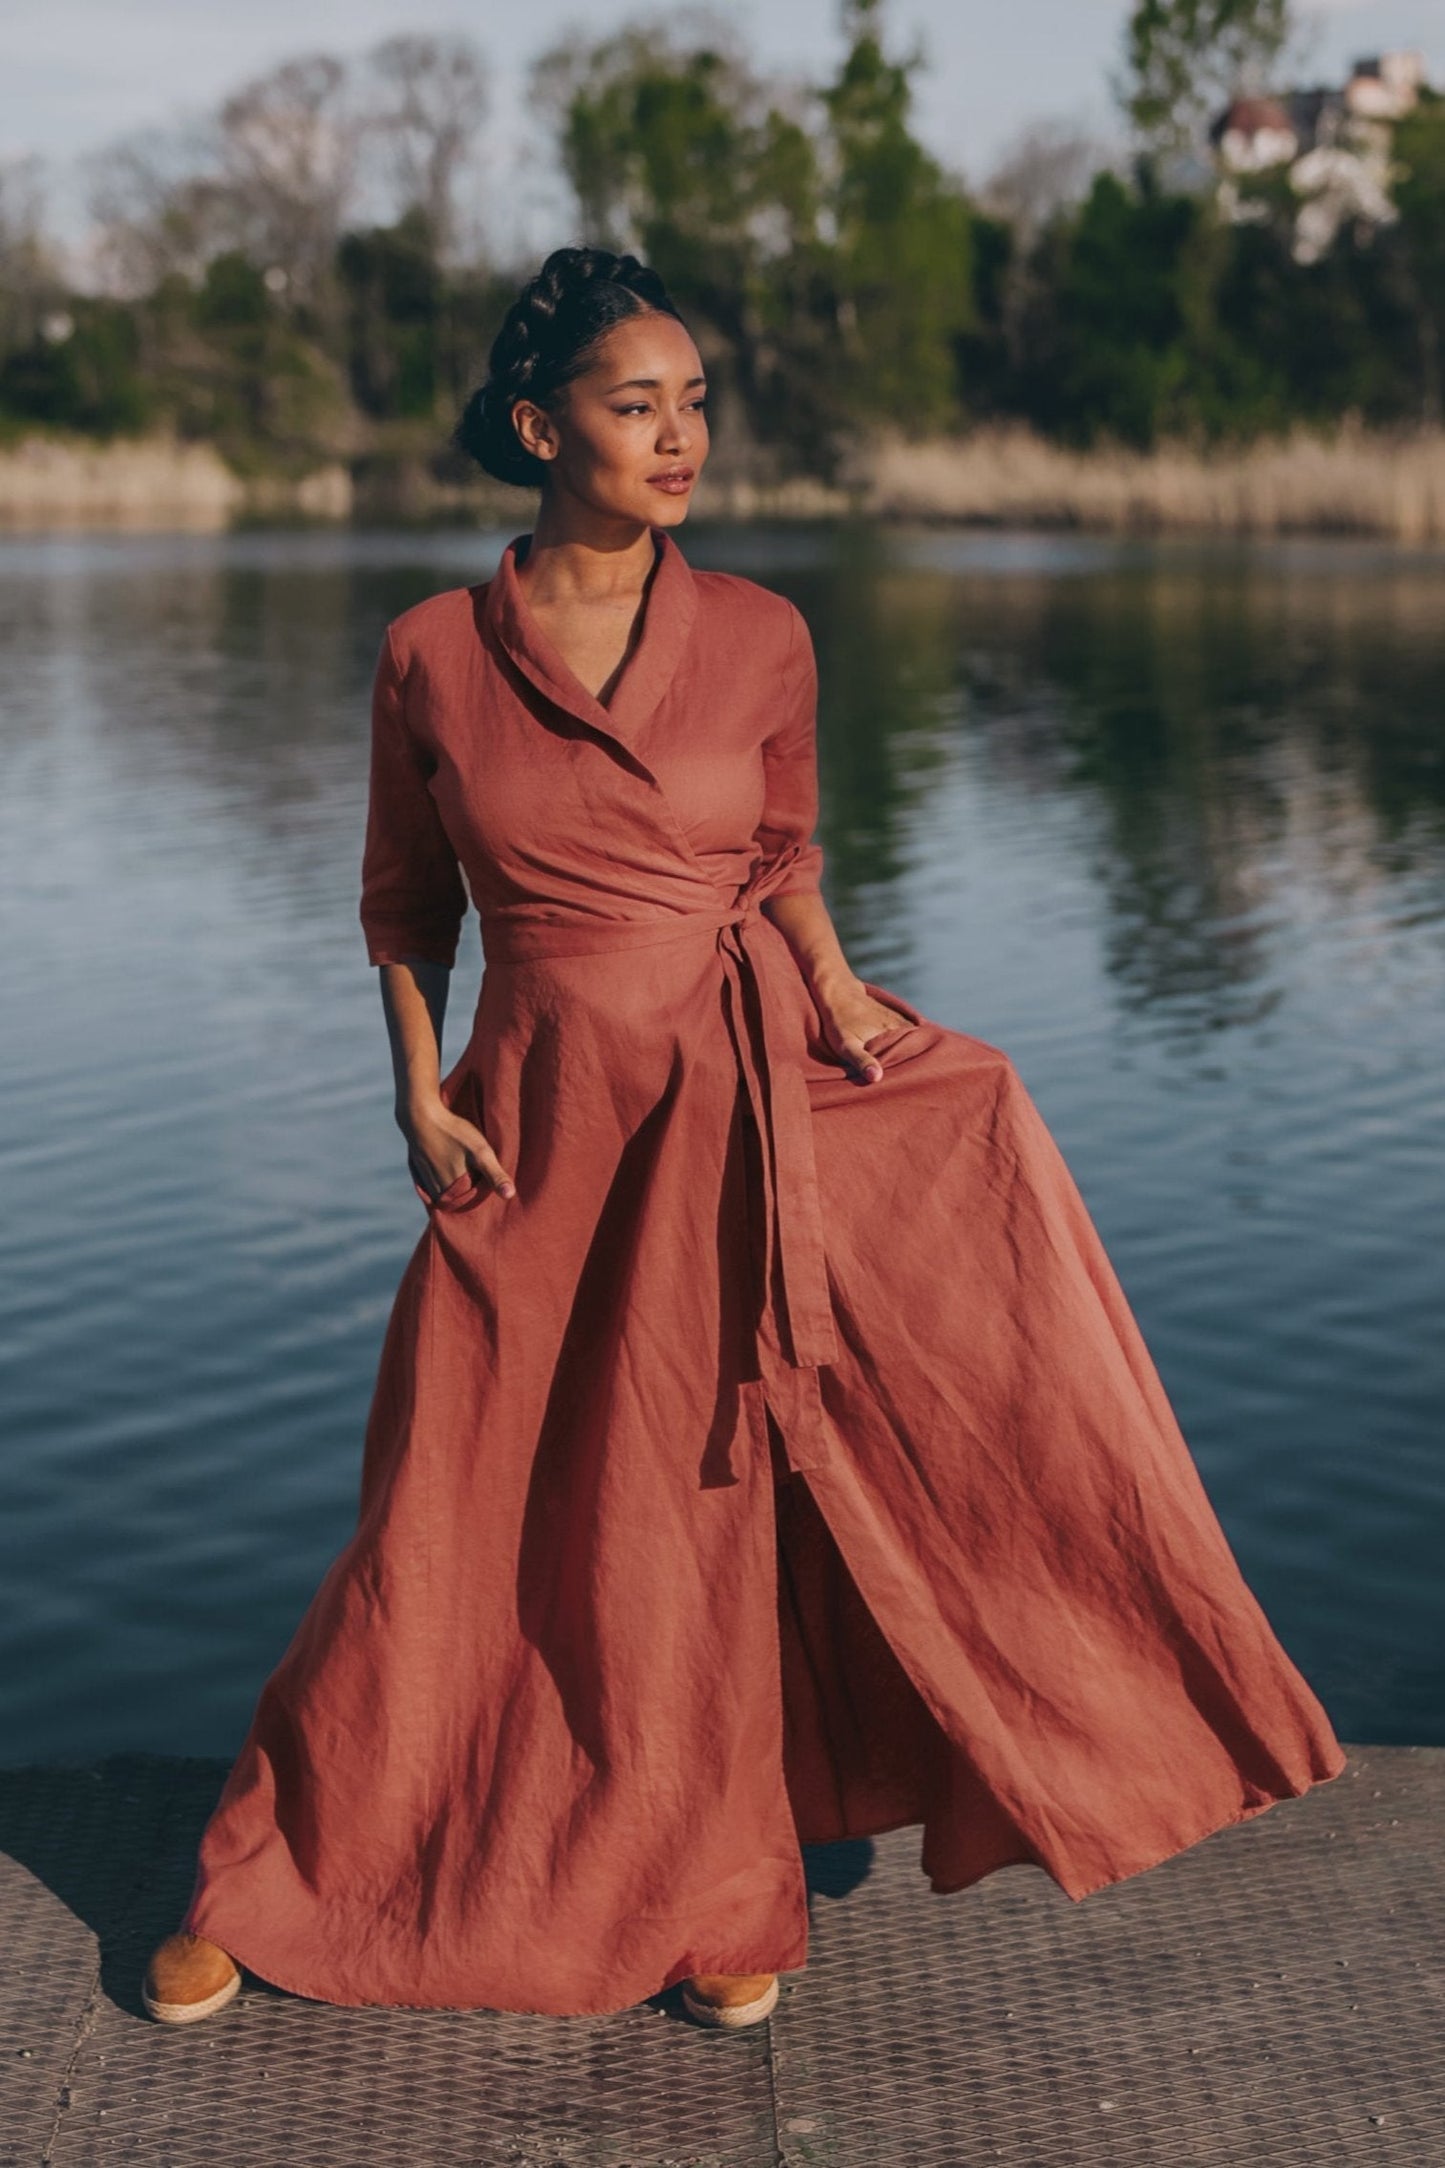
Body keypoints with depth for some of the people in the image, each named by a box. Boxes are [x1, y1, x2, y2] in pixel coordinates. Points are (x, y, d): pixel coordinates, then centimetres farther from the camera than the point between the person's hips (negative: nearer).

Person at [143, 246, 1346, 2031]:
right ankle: (267, 1887, 27)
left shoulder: (761, 640, 0)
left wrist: (835, 991, -4)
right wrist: (419, 1092, -3)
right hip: (539, 1129, 0)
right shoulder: (432, 655, -2)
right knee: (458, 1518, 6)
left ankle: (719, 1895, 20)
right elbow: (405, 906, 8)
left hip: (743, 1107, 1)